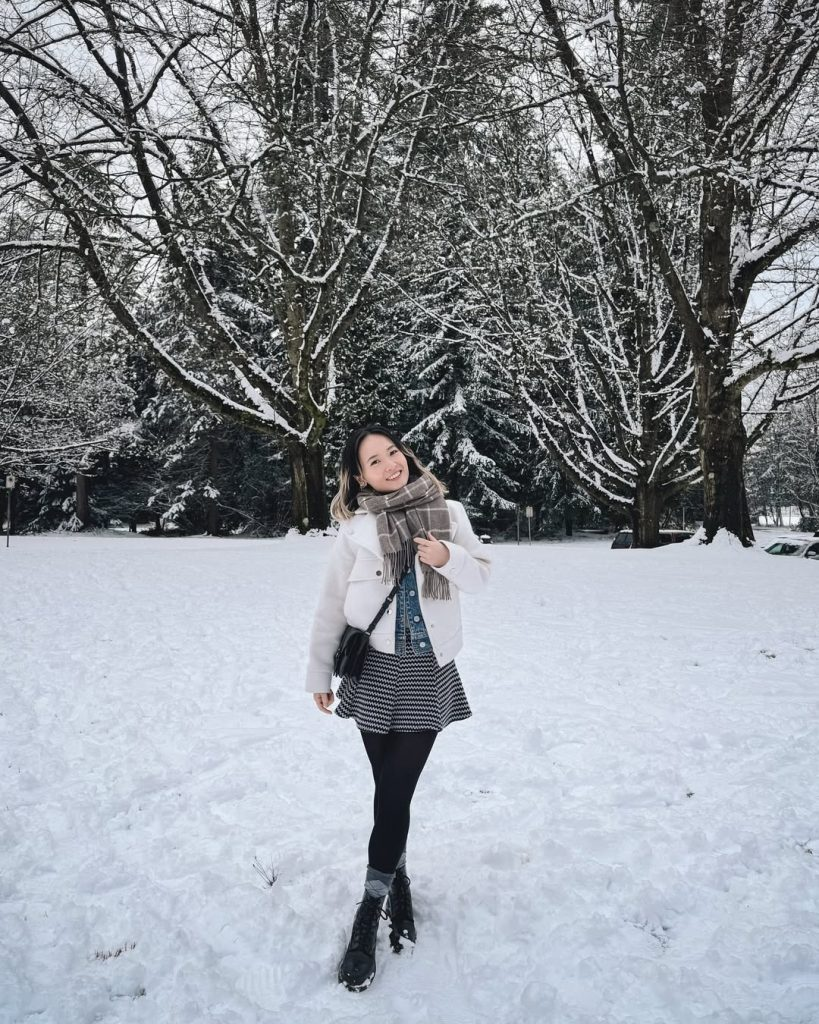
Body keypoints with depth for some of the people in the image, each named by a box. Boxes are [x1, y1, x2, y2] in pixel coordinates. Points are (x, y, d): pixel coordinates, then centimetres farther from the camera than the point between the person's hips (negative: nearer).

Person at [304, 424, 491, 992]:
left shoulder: (448, 512, 1)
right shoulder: (357, 529, -3)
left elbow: (481, 575, 8)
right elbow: (331, 606, 3)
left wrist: (449, 557, -14)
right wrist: (320, 674, 7)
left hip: (429, 672, 0)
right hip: (374, 669, 0)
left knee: (395, 794, 0)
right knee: (391, 792, 9)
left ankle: (370, 914, 15)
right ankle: (399, 882, 33)